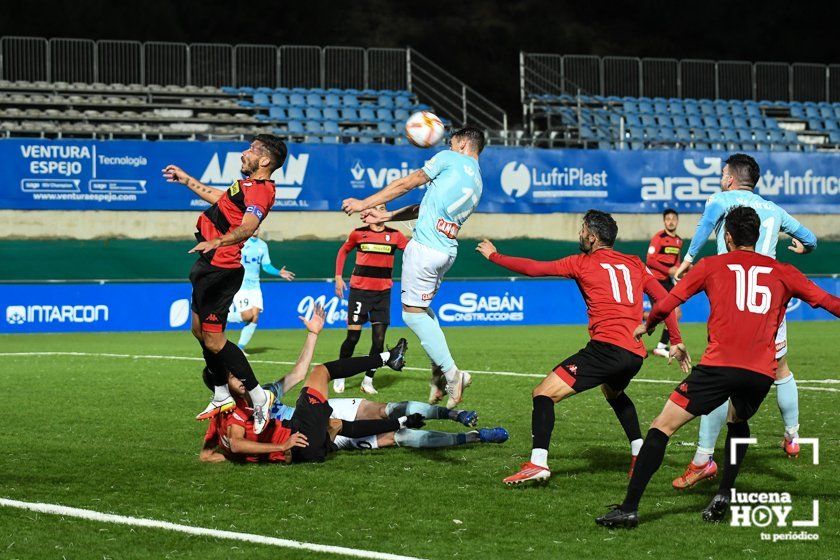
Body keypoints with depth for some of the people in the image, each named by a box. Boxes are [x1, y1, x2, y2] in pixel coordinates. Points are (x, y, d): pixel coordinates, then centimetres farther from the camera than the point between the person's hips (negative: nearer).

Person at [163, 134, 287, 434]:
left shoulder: (259, 190, -18)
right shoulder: (250, 185, 14)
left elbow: (247, 226, -36)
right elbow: (221, 198, 34)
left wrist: (217, 242, -52)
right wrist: (186, 179, 42)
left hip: (220, 270, -11)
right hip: (210, 267, 11)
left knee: (213, 340, -11)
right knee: (200, 331, 19)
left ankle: (259, 398, -4)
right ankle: (222, 398, 30)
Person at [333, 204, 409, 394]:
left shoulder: (394, 235, 5)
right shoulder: (359, 233, 3)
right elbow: (343, 251, 16)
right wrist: (338, 277, 10)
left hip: (383, 293, 2)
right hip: (359, 289, -2)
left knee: (379, 340, -4)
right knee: (353, 336, -5)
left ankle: (368, 380, 8)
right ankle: (339, 377, 11)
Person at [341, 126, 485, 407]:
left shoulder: (450, 159, -1)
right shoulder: (477, 183, 21)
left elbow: (406, 184, 1)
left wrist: (364, 203, 9)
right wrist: (385, 216, 27)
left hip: (425, 247, -9)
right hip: (447, 251, 9)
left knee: (413, 313, -1)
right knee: (422, 308, 22)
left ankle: (451, 374, -4)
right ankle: (440, 368, 11)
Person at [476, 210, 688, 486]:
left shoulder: (583, 263, 5)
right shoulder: (635, 264, 19)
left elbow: (533, 268, 5)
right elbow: (665, 300, 16)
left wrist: (493, 255, 17)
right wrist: (676, 341, 21)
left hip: (606, 346, -7)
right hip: (635, 354, 7)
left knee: (544, 393, -7)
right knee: (614, 393, 39)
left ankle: (538, 462, -24)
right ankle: (640, 454, 29)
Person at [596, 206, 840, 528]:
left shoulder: (711, 266, 12)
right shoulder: (783, 272, 17)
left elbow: (667, 303, 12)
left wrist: (647, 325, 31)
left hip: (719, 365, -3)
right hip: (762, 372, 3)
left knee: (662, 427, 1)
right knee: (738, 423, 33)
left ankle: (629, 509, -7)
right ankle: (723, 496, 17)